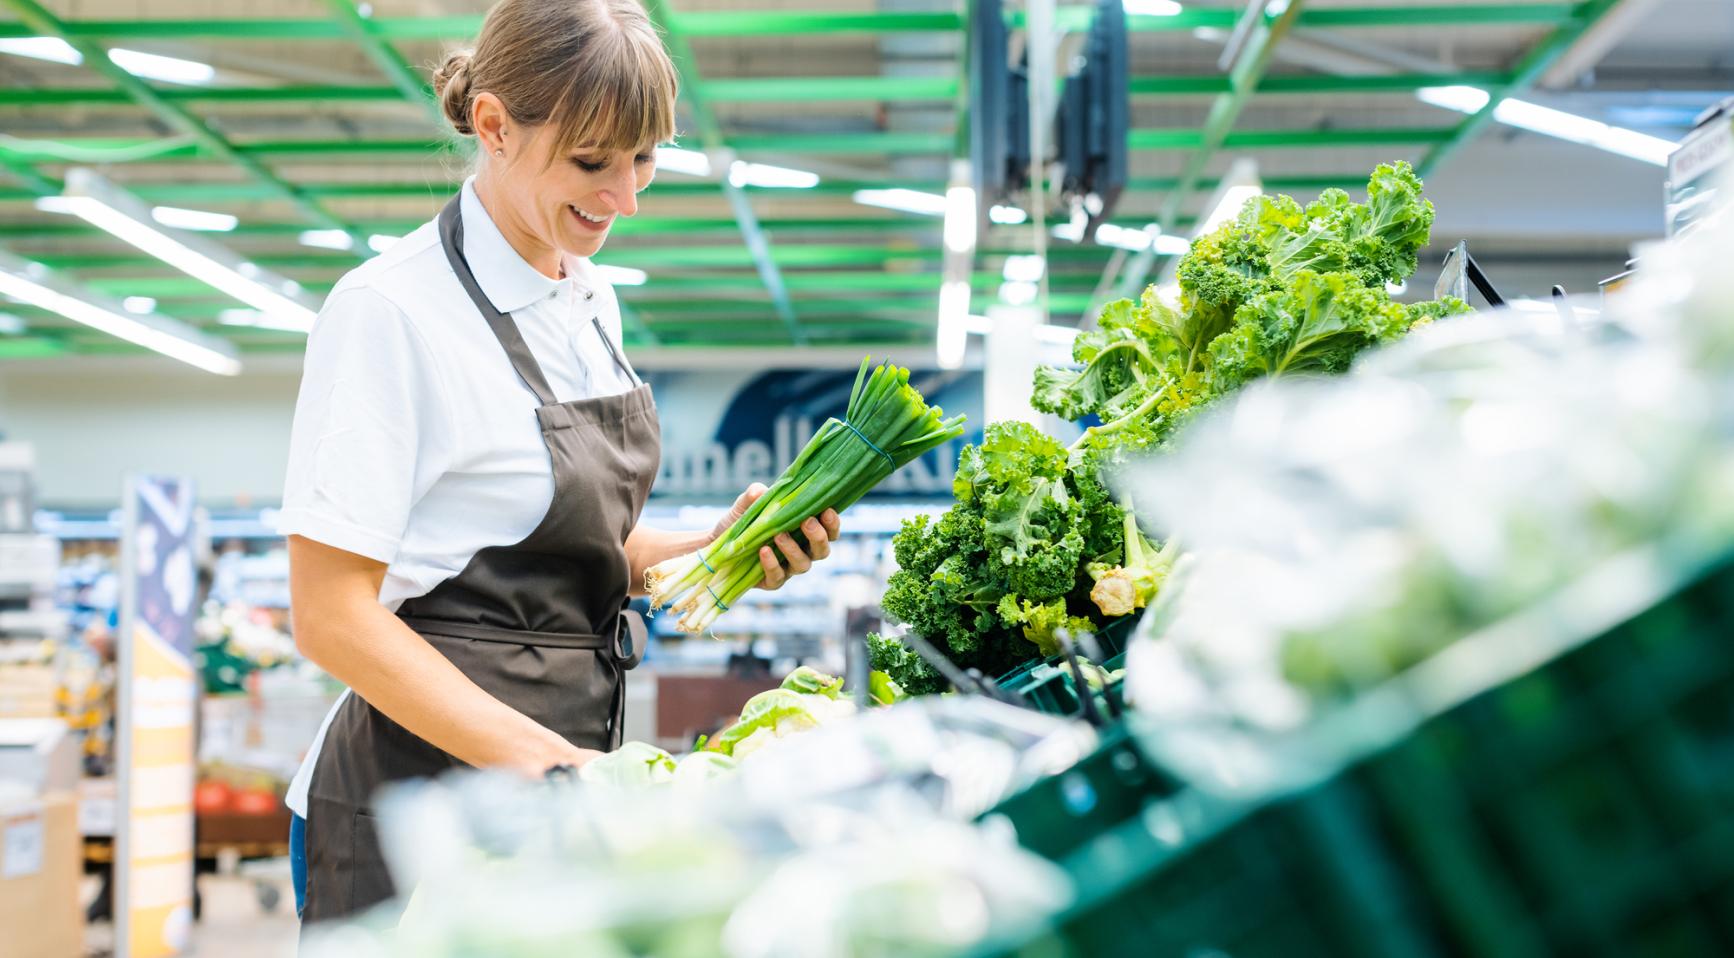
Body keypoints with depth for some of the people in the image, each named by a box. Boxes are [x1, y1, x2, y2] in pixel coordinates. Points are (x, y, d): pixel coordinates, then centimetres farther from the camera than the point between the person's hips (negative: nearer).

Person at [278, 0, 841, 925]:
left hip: (561, 778, 7)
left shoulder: (590, 301, 8)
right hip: (423, 805, -7)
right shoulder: (390, 309, -15)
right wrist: (537, 755, -25)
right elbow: (331, 614, -18)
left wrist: (714, 550, 0)